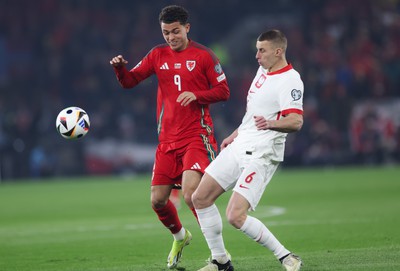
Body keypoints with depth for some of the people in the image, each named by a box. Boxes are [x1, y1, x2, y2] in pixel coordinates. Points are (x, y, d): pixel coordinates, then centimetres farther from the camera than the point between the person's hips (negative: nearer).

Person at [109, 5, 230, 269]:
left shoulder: (203, 55, -3)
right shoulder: (158, 54, 9)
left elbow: (223, 91, -2)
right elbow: (129, 81, 9)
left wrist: (196, 94, -19)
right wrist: (120, 68, -13)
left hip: (197, 136, -5)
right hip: (167, 139, 5)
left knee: (191, 193, -22)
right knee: (158, 200, 4)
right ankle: (180, 237, 34)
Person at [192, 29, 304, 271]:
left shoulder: (290, 81, -15)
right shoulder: (263, 71, 13)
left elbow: (296, 121, -29)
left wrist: (271, 124, -47)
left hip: (261, 155, -9)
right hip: (239, 146, 9)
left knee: (236, 216, -21)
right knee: (200, 198, 6)